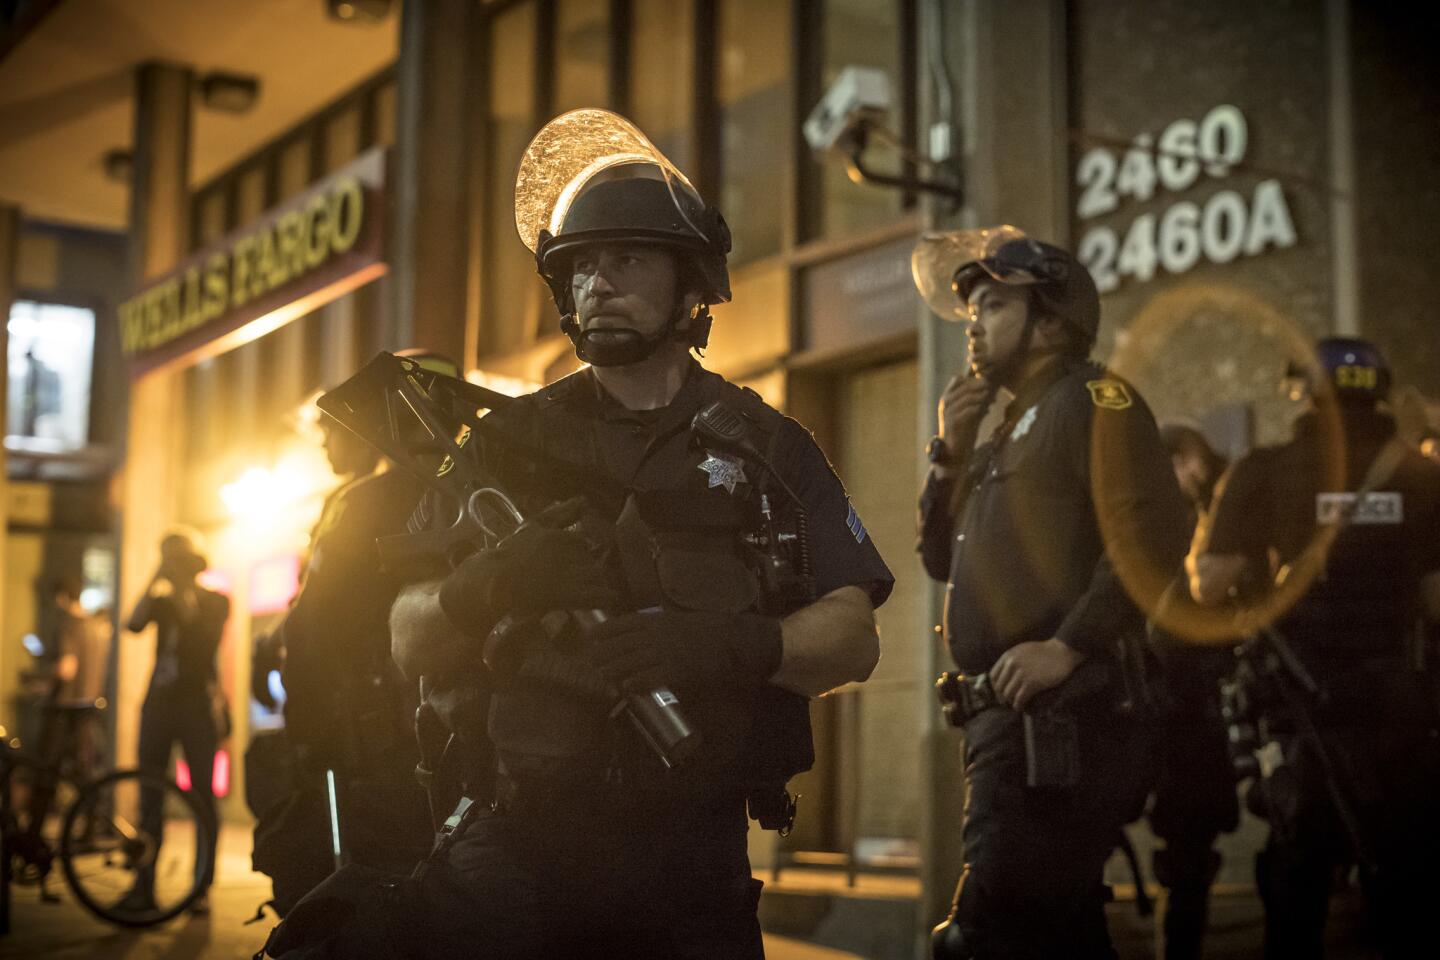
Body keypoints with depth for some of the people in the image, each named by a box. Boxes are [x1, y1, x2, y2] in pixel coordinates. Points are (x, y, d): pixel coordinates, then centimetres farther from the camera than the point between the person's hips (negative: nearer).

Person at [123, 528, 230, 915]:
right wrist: (154, 582, -10)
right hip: (159, 701, 4)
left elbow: (201, 634, -13)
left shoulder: (215, 600, 4)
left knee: (202, 796, -3)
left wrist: (181, 592, -9)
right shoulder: (162, 601, 12)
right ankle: (143, 887, 3)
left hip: (197, 704, -4)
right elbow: (133, 624, -7)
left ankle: (202, 888, 2)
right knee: (149, 797, 0)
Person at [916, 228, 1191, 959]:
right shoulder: (1010, 432, 23)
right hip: (1007, 715, 9)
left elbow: (1149, 543, -17)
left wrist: (1068, 647, -22)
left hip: (1057, 715, -9)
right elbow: (943, 557, 21)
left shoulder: (1093, 399, -5)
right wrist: (952, 451, 10)